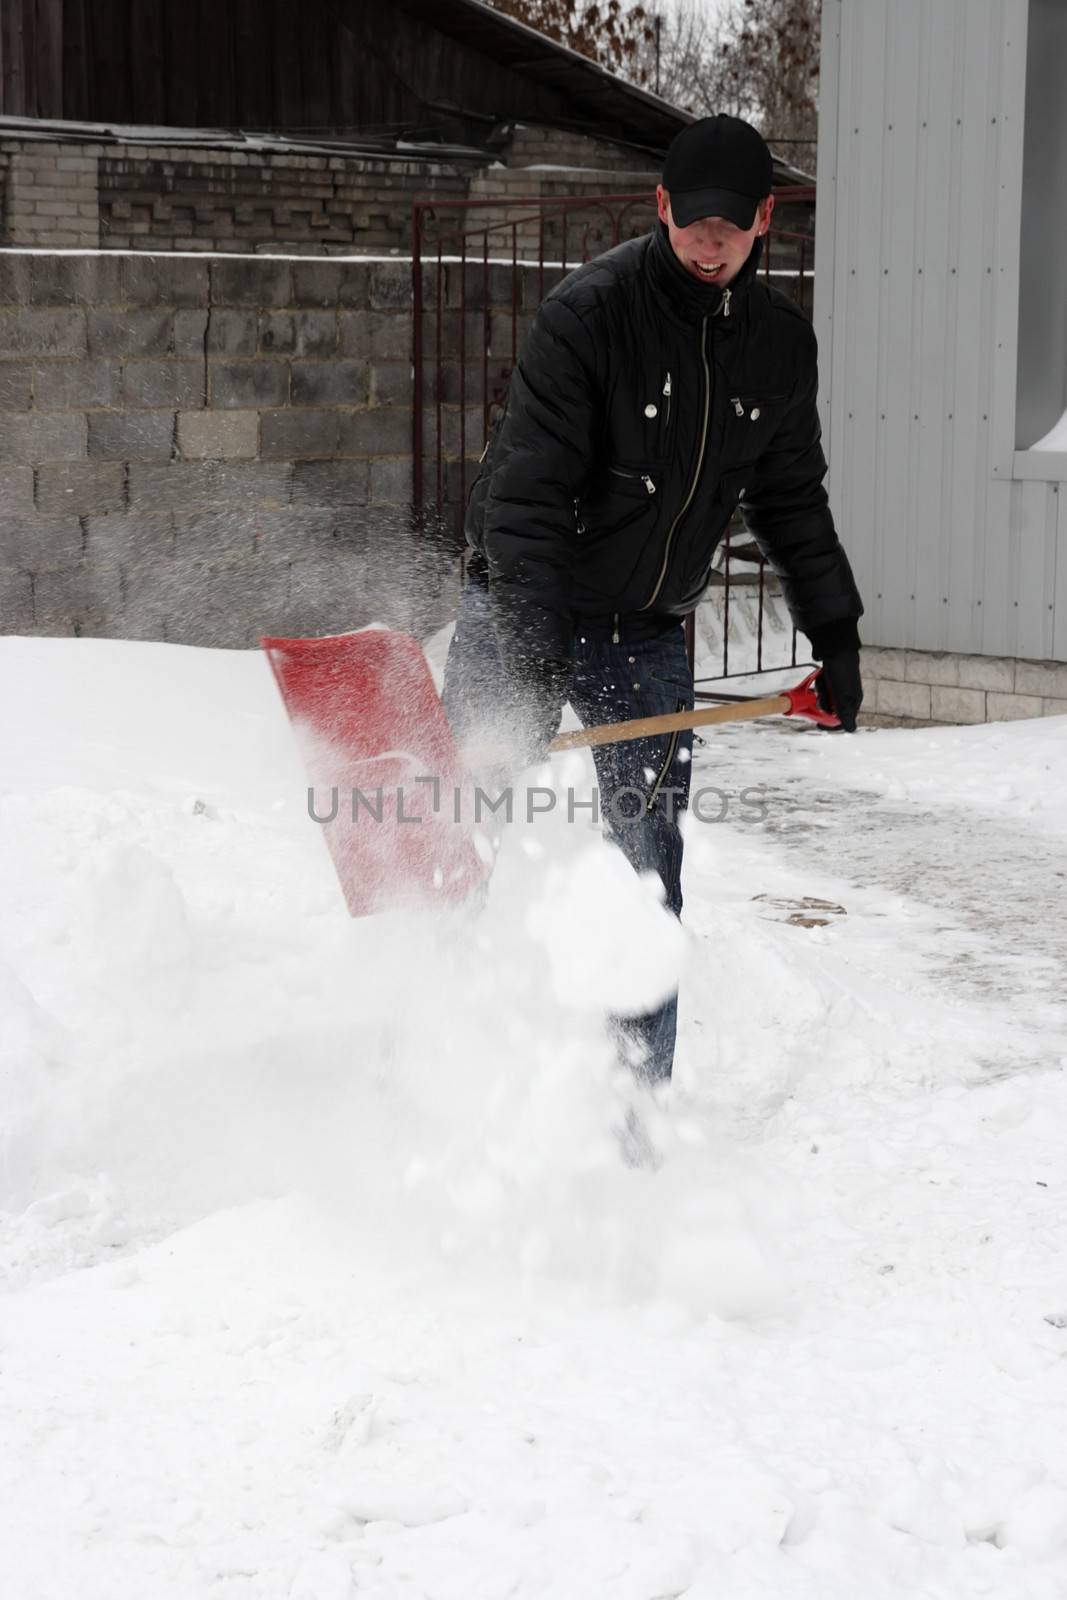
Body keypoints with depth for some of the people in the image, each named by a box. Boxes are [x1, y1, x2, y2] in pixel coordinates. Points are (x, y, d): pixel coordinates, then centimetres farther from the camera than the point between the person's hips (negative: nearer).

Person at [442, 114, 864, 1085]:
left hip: (650, 631, 4)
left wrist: (835, 632, 6)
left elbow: (790, 500, 13)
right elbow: (528, 494, -23)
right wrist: (534, 657, -31)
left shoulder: (781, 342, 0)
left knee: (649, 869, 2)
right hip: (526, 612, -4)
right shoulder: (588, 311, -18)